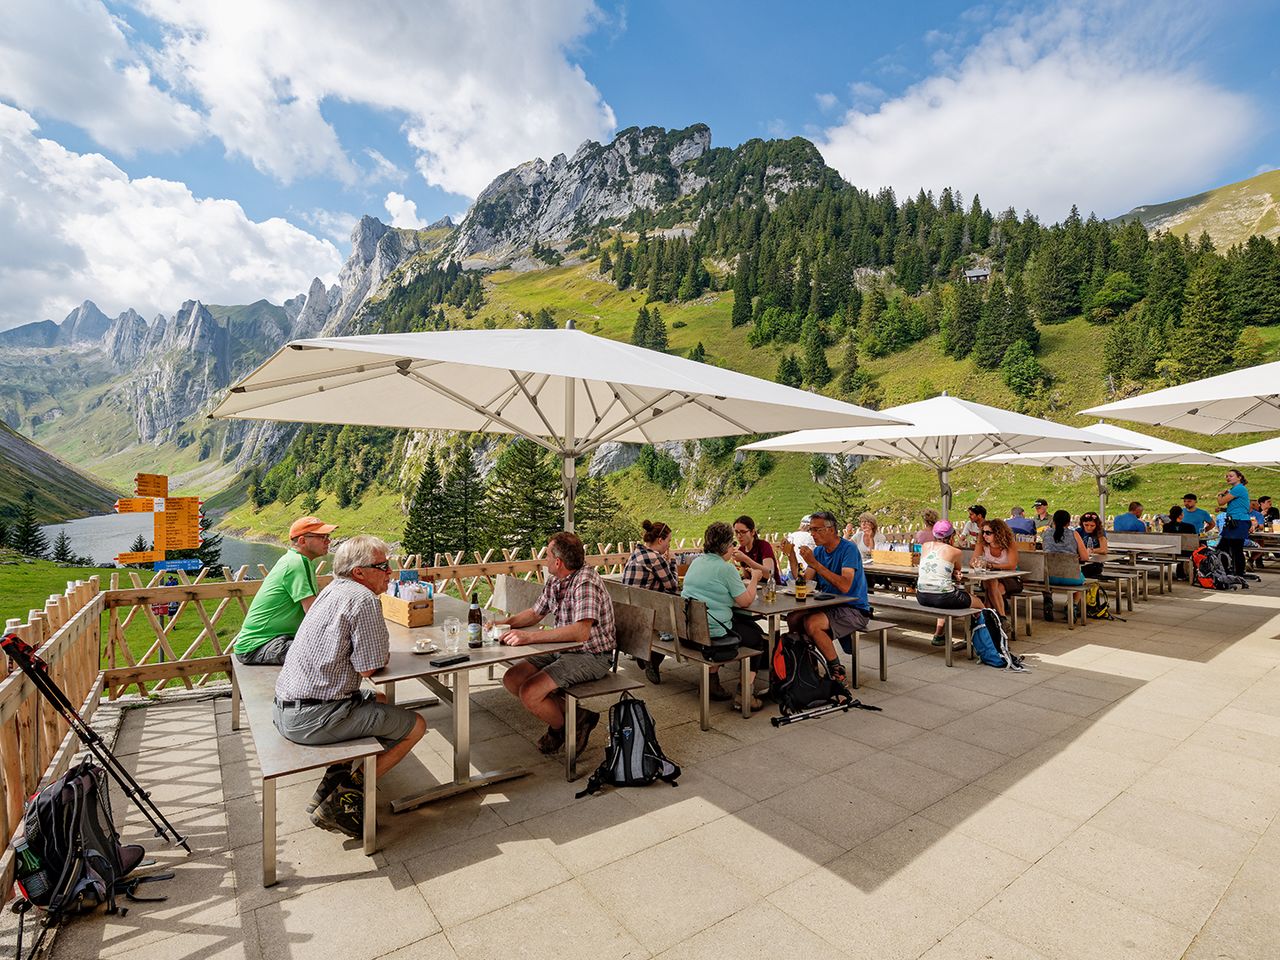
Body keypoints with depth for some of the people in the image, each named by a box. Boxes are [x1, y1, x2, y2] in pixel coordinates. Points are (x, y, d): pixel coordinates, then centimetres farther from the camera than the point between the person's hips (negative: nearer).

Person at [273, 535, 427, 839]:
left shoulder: (332, 590, 11)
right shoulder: (364, 600, -18)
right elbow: (370, 668, -15)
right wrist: (380, 654, 5)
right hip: (314, 718, -10)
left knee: (378, 701, 29)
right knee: (415, 725, -1)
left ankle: (333, 782, 18)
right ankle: (342, 800, 2)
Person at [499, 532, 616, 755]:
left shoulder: (585, 582, -25)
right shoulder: (555, 580, 5)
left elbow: (581, 631, -37)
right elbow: (535, 613, 18)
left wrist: (531, 637, -38)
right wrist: (506, 622, -1)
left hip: (591, 656, -10)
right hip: (563, 651, 10)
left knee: (529, 693, -20)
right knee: (511, 680, 3)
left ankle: (563, 729, 11)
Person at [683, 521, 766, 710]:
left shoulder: (696, 561, 10)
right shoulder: (726, 568, -14)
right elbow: (745, 601, -10)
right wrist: (754, 579, 6)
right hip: (712, 632, -8)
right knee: (757, 637, 16)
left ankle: (712, 682, 31)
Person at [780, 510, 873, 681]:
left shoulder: (848, 549, -15)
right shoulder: (818, 550, 8)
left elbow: (845, 586, -30)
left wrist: (815, 563, -31)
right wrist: (792, 557, -11)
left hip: (854, 609, -7)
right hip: (830, 605, 8)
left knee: (812, 624, -27)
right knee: (793, 618, -11)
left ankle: (837, 670, -7)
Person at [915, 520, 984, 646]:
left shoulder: (925, 546, 10)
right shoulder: (955, 551, -1)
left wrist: (952, 573, 13)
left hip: (922, 597, 5)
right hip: (942, 597, -5)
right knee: (979, 604, 20)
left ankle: (938, 634, 35)